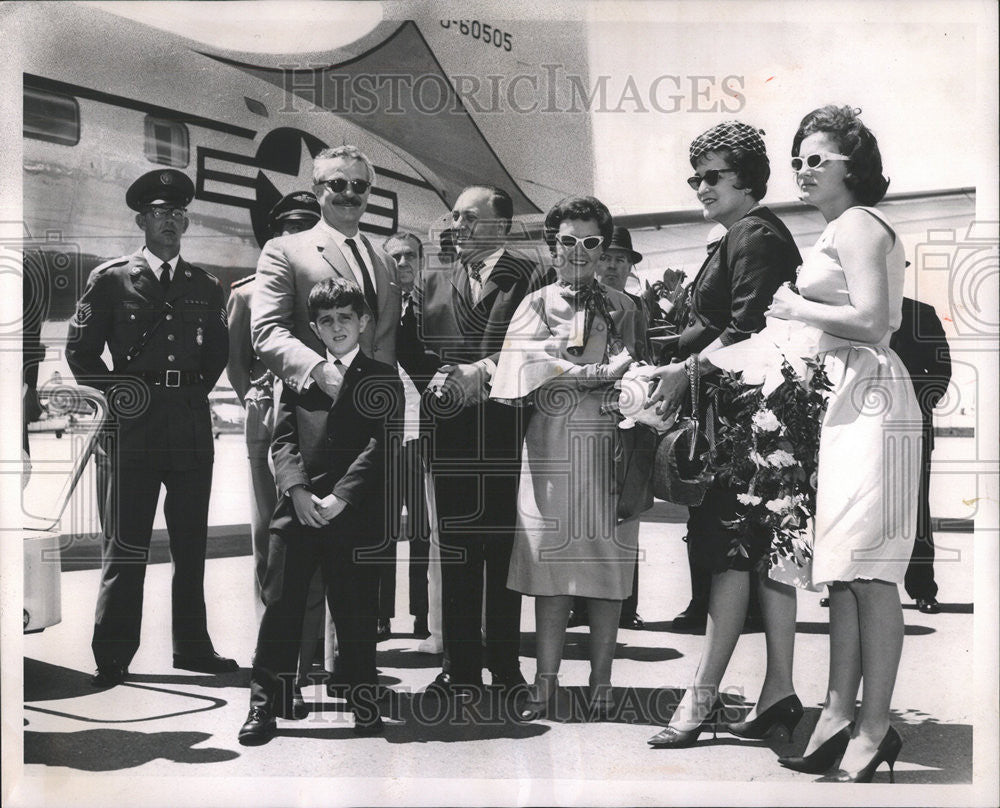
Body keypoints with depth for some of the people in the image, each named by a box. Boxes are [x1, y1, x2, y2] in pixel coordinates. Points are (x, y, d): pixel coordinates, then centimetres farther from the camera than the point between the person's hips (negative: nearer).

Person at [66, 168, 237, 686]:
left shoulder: (205, 287, 12)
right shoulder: (110, 280, 3)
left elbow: (218, 351, 22)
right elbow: (80, 351, 3)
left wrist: (198, 388, 10)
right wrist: (115, 392, -3)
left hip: (193, 427, 4)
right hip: (135, 427, -3)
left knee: (192, 543, 9)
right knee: (126, 545, -1)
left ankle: (192, 647, 20)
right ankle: (113, 658, 6)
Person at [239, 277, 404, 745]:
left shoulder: (383, 379, 7)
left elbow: (380, 445, -4)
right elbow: (282, 440, 8)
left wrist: (340, 496, -13)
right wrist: (297, 490, -9)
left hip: (355, 515, -2)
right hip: (296, 511, 2)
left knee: (355, 614, 3)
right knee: (280, 608, 1)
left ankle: (364, 704, 16)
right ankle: (265, 705, 8)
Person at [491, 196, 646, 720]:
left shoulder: (622, 308, 14)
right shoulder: (536, 305, 12)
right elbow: (524, 368, -3)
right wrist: (597, 374, -10)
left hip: (609, 448, 1)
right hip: (551, 448, 0)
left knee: (607, 562, -1)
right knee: (551, 562, -3)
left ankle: (601, 679, 7)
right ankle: (546, 678, 4)